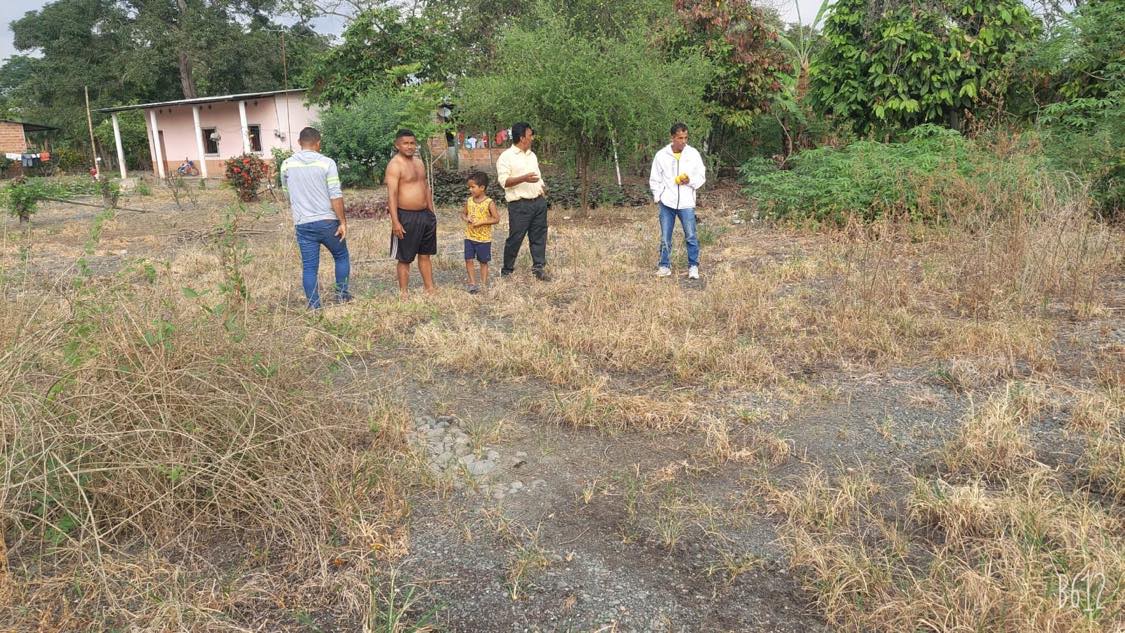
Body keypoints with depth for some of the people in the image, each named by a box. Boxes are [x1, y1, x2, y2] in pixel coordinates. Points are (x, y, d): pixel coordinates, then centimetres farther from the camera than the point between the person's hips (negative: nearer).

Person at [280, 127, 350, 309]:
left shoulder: (287, 165, 4)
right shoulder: (327, 163, -7)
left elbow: (288, 195, 16)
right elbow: (336, 196, -12)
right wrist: (343, 222, -7)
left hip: (303, 225, 2)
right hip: (327, 222, -2)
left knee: (309, 267, 6)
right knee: (341, 256, 20)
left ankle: (314, 306, 8)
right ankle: (342, 294, 23)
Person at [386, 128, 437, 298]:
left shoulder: (419, 162, 13)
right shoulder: (395, 165, -12)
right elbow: (392, 194, -19)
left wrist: (431, 212, 16)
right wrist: (395, 221, -24)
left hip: (425, 215, 8)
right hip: (406, 217, -8)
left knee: (425, 255, 15)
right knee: (405, 259, 1)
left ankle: (430, 290, 23)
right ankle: (403, 294, 9)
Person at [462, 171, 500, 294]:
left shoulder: (489, 203, -11)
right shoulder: (469, 201, 2)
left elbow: (496, 218, -12)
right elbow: (463, 213, 15)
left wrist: (482, 222, -21)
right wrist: (466, 219, -9)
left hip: (484, 238, -4)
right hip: (470, 236, 4)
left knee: (483, 261, 9)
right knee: (468, 260, -2)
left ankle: (484, 284, 20)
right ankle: (472, 283, 10)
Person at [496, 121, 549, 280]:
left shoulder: (532, 155, 18)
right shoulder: (506, 157, -7)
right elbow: (503, 181, -16)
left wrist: (543, 188, 13)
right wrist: (523, 178, -27)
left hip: (538, 201, 7)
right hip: (519, 205, -7)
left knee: (539, 236, 7)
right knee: (515, 237, -2)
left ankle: (539, 267, 14)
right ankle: (507, 270, 10)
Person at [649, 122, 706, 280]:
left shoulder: (693, 154, 0)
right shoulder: (661, 155, -1)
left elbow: (702, 176, 5)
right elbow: (655, 180, 7)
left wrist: (690, 181, -14)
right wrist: (658, 197, -3)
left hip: (686, 203, 0)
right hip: (666, 203, 1)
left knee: (691, 236, 0)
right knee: (665, 237, 7)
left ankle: (693, 266, 11)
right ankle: (665, 266, 18)